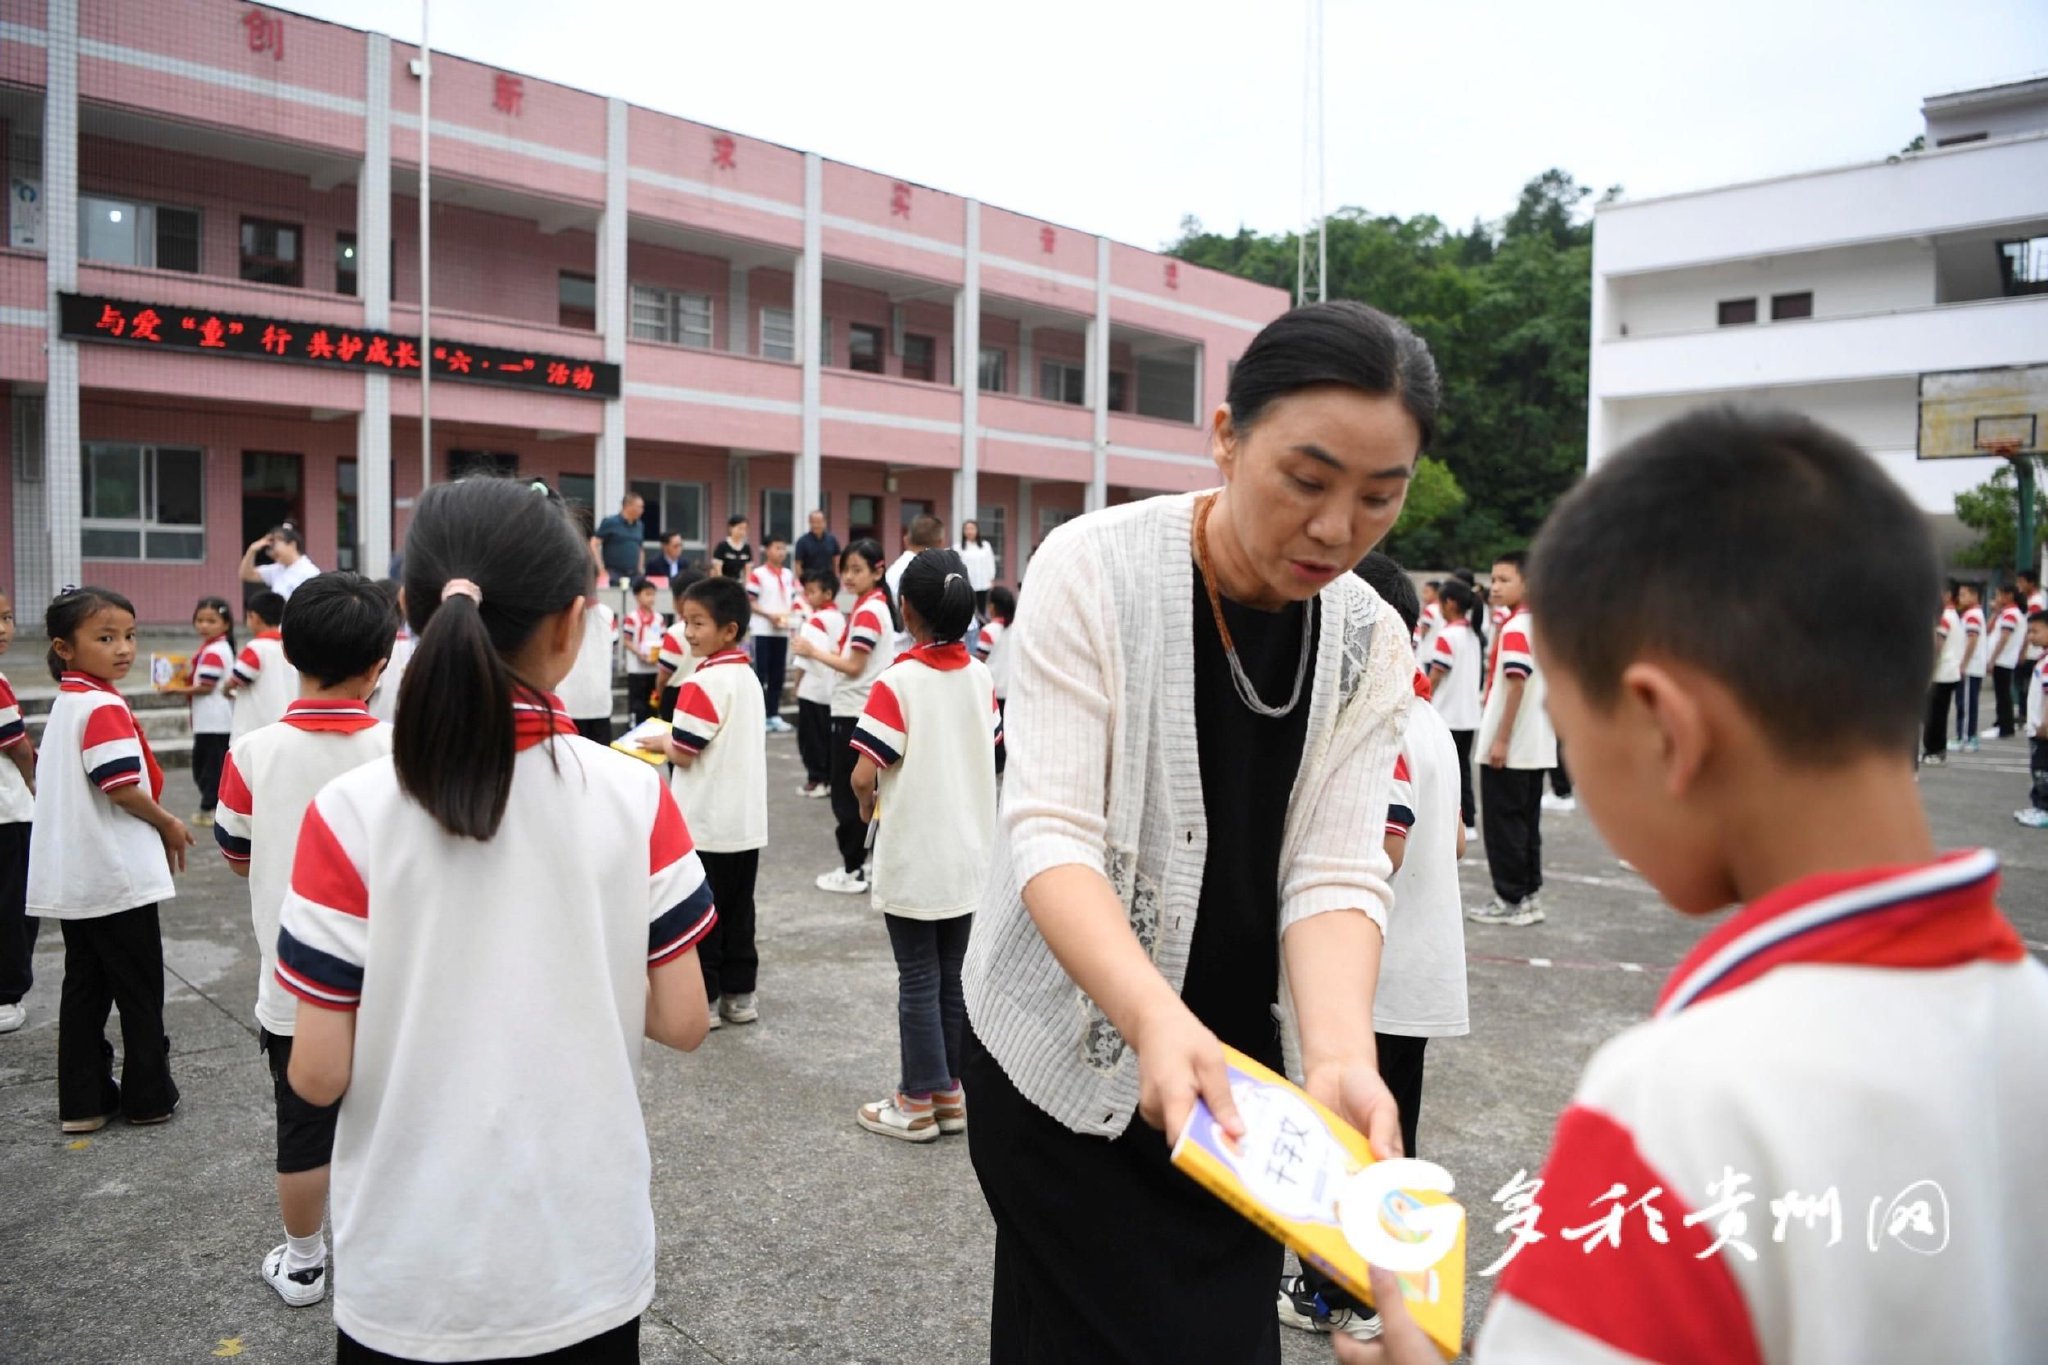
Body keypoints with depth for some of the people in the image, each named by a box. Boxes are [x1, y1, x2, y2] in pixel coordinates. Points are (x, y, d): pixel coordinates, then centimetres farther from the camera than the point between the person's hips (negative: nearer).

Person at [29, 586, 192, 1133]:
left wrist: (158, 829, 13)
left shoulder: (65, 702, 11)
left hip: (73, 879, 9)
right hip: (117, 876, -9)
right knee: (140, 990, 4)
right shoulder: (104, 706, -19)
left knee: (85, 986, 13)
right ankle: (148, 1095, 13)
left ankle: (83, 1100, 19)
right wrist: (170, 825, -6)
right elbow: (122, 788, -23)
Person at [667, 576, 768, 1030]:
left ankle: (702, 1000, 11)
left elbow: (683, 753, -17)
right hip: (746, 820, 8)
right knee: (738, 911, 14)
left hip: (705, 822, -8)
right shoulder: (748, 677, 7)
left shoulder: (703, 683, -19)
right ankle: (739, 994, 22)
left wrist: (657, 743, 1)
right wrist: (673, 740, 13)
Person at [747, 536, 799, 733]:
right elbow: (749, 602, -8)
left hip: (783, 631, 5)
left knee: (778, 674, 8)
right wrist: (769, 615, -17)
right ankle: (759, 715, 2)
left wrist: (788, 615, -4)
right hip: (763, 630, -5)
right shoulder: (757, 574, -6)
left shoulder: (789, 575, 11)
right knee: (761, 673, -3)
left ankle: (774, 715, 14)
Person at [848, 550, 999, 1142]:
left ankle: (918, 1103, 16)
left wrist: (868, 804, 0)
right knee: (955, 976, 15)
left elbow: (864, 776, -20)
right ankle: (954, 1091, 26)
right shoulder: (982, 677, 0)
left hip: (912, 860, -5)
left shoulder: (898, 682, -18)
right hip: (971, 855, 5)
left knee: (918, 981, 6)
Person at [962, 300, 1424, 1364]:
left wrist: (1339, 1055, -30)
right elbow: (1050, 832, -23)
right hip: (1075, 1053, -4)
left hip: (1240, 1062, 4)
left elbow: (1334, 870, -11)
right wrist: (1157, 1020, -39)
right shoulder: (1094, 567, -17)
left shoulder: (1373, 646, -4)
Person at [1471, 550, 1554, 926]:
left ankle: (1511, 900, 4)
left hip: (1509, 748, -9)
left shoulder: (1515, 627, -15)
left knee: (1503, 822, -1)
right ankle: (1529, 895, 19)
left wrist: (1501, 740, -19)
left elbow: (1516, 685, -21)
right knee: (1526, 822, 13)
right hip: (1536, 747, 9)